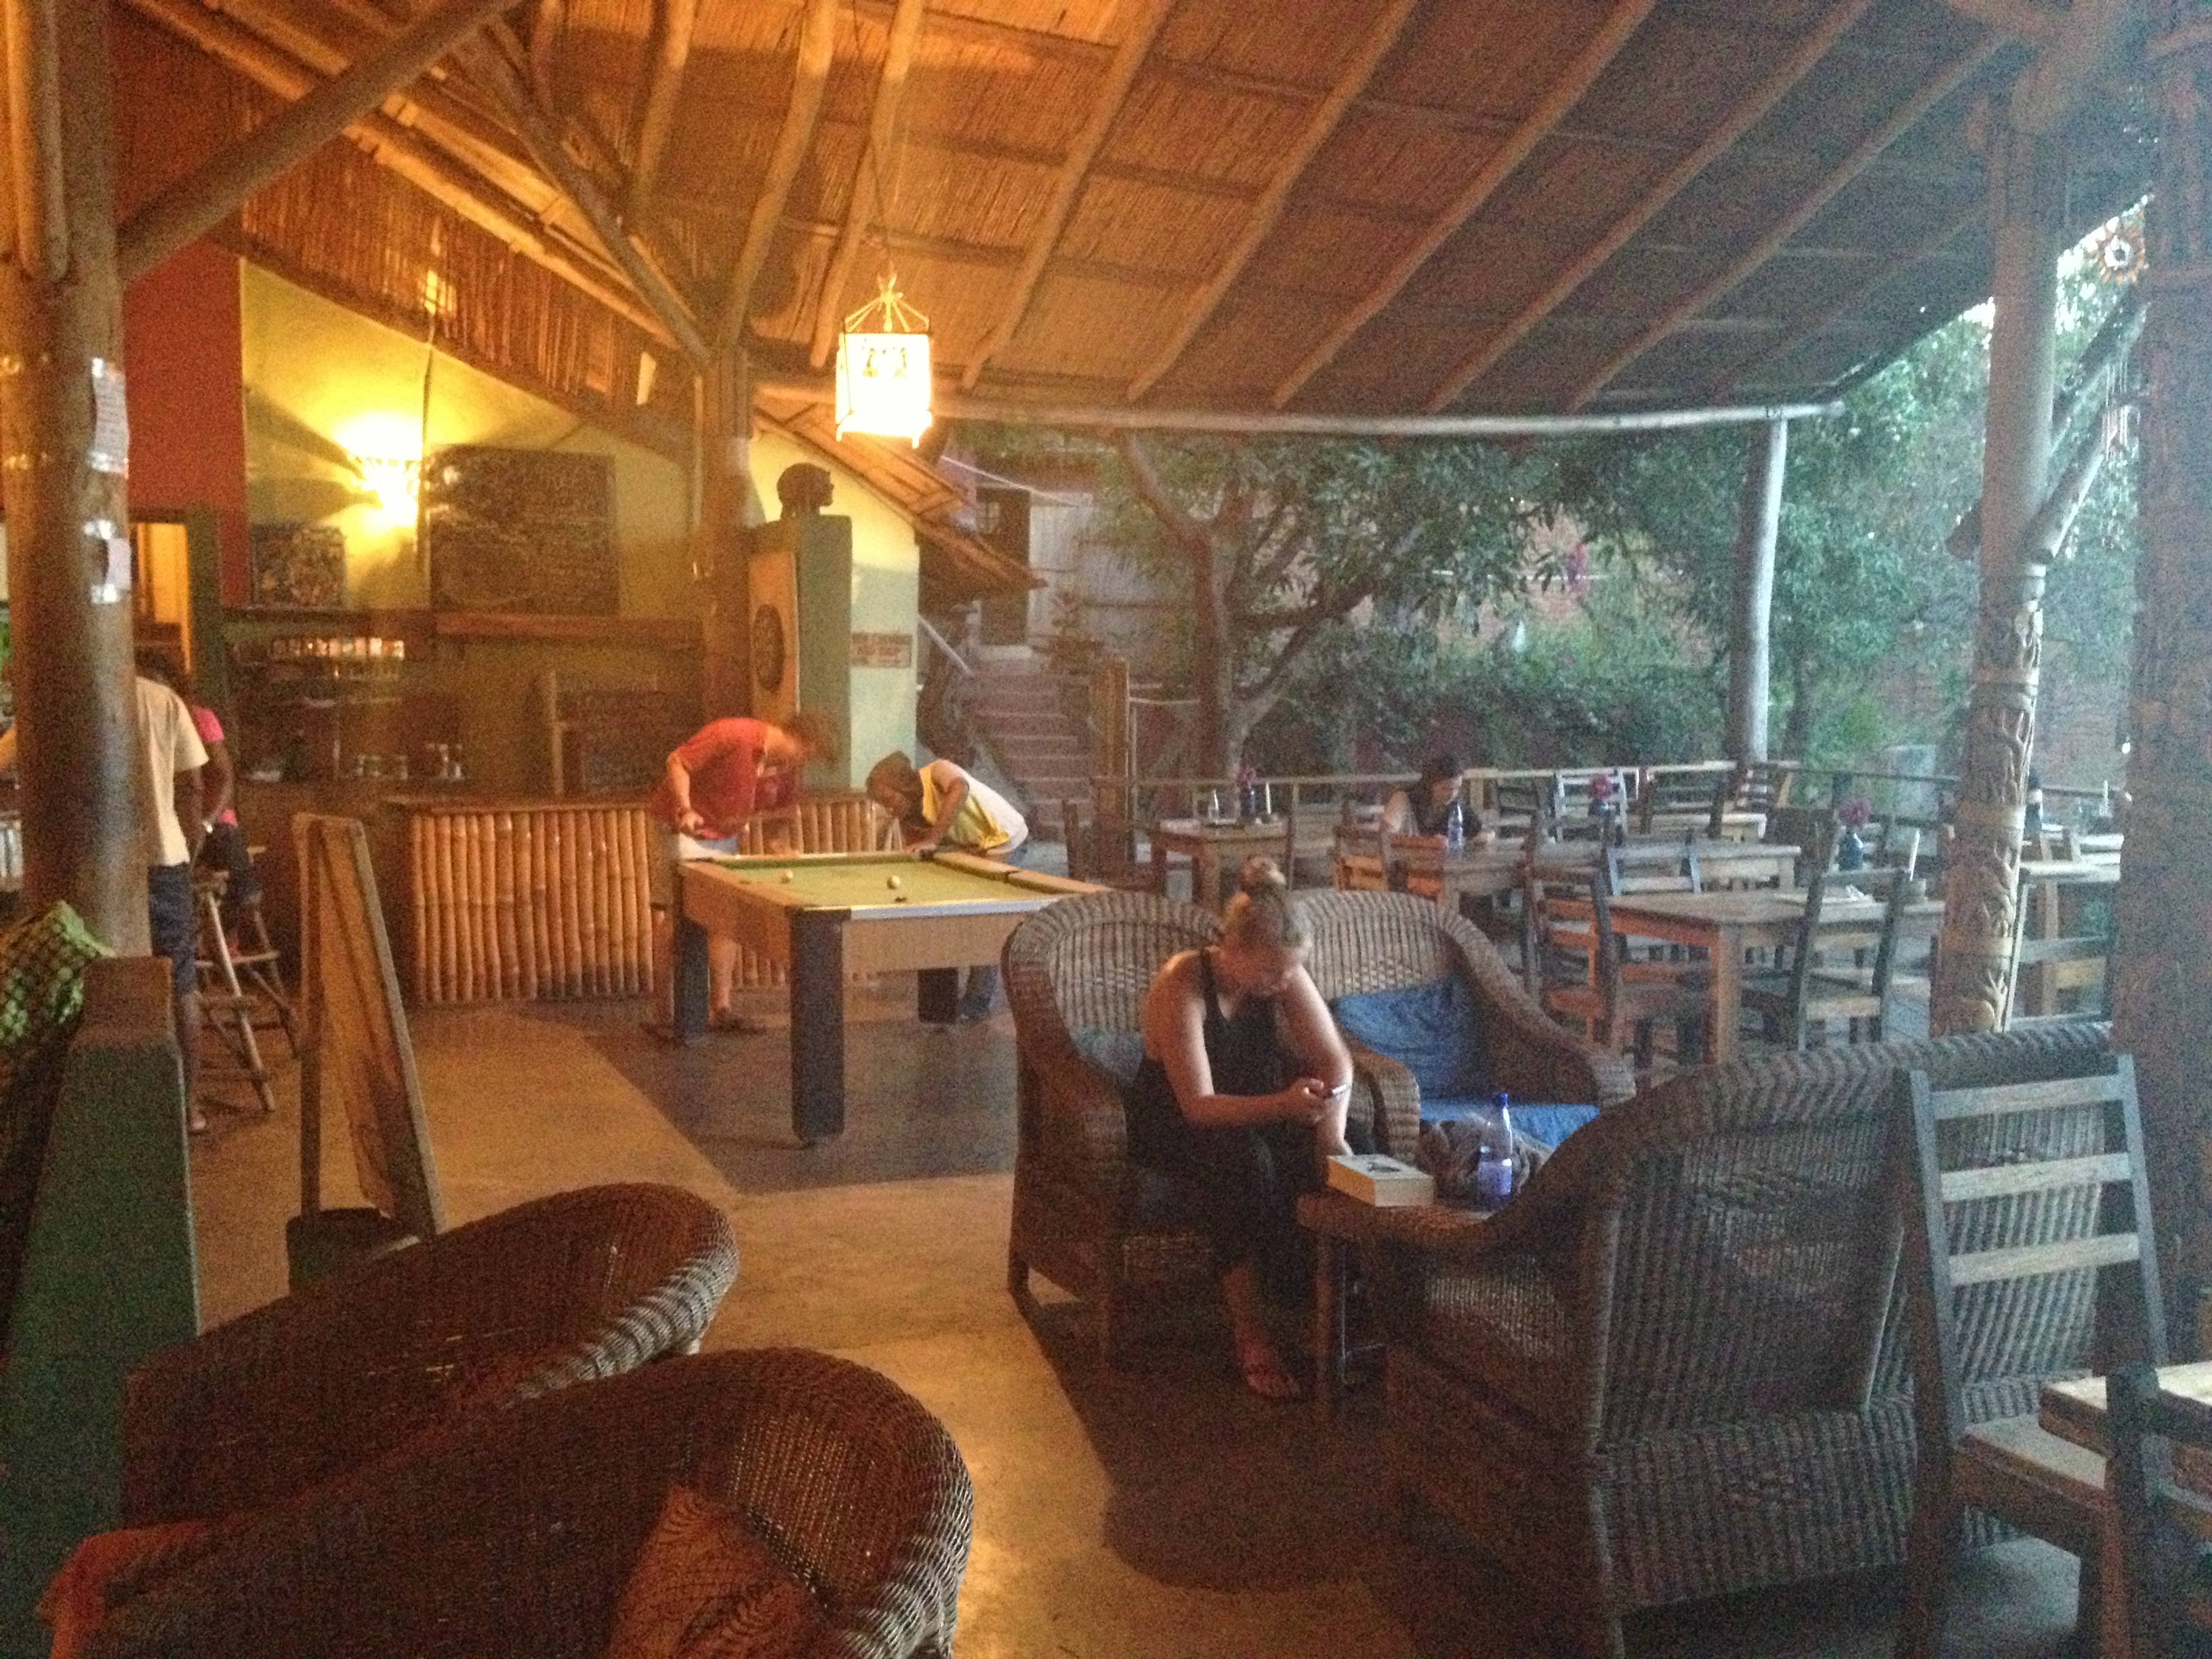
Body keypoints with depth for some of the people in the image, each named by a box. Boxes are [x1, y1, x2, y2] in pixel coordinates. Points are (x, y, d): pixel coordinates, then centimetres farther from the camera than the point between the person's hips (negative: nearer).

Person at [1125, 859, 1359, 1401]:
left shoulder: (1284, 975, -11)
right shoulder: (1182, 984, -27)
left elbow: (1335, 1060, -9)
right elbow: (1199, 1105, -31)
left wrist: (1331, 1121, -29)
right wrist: (1283, 1106, -47)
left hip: (1255, 1108, 5)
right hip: (1174, 1126, -5)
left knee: (1325, 1157, -26)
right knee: (1245, 1159, -36)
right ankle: (1252, 1341, -28)